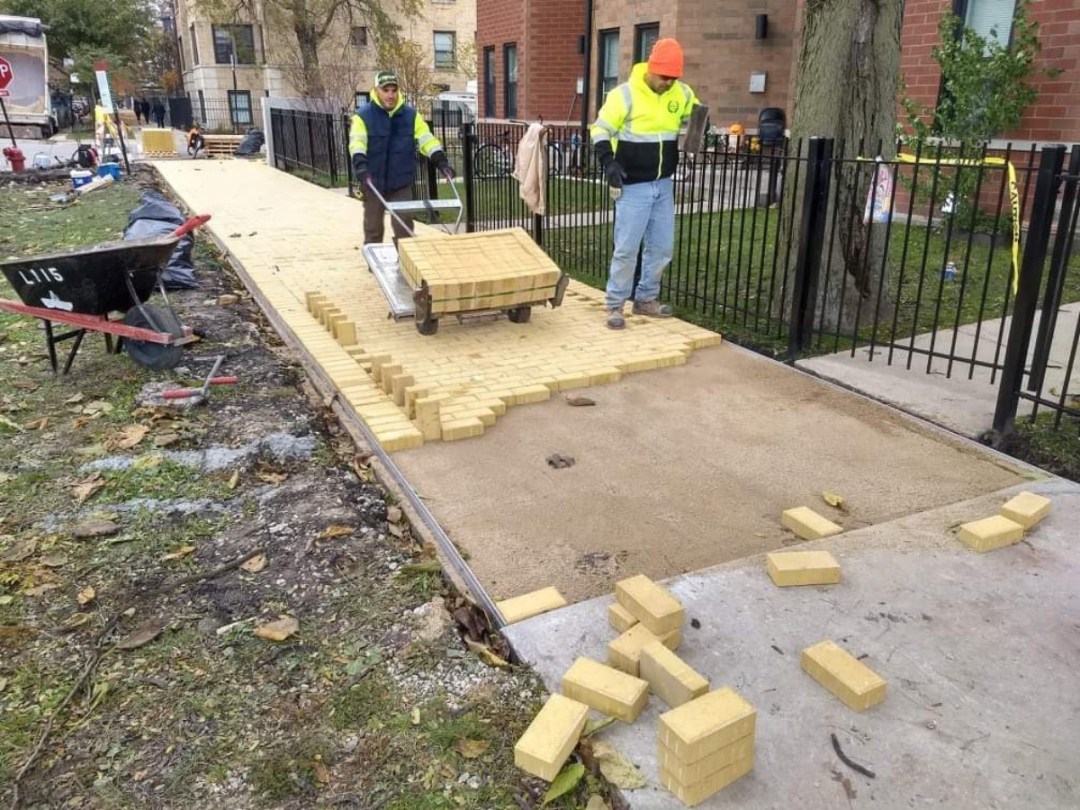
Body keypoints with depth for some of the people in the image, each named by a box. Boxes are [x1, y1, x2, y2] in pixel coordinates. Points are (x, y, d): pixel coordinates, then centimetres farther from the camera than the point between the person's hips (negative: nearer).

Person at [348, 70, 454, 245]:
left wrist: (440, 160, -18)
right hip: (373, 184, -1)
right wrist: (360, 163, -38)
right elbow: (356, 141, -19)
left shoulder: (411, 115, 3)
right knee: (373, 230, 9)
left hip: (401, 184, 2)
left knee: (404, 230, 2)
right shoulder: (363, 115, -6)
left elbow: (426, 139, -2)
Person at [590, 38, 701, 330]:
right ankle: (614, 304, 6)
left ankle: (646, 299, 24)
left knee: (662, 247, 10)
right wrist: (608, 162, -21)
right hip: (633, 186, -6)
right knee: (627, 248, -5)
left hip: (664, 185, 6)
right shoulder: (625, 94, -13)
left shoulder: (681, 93, 3)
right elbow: (600, 130, -8)